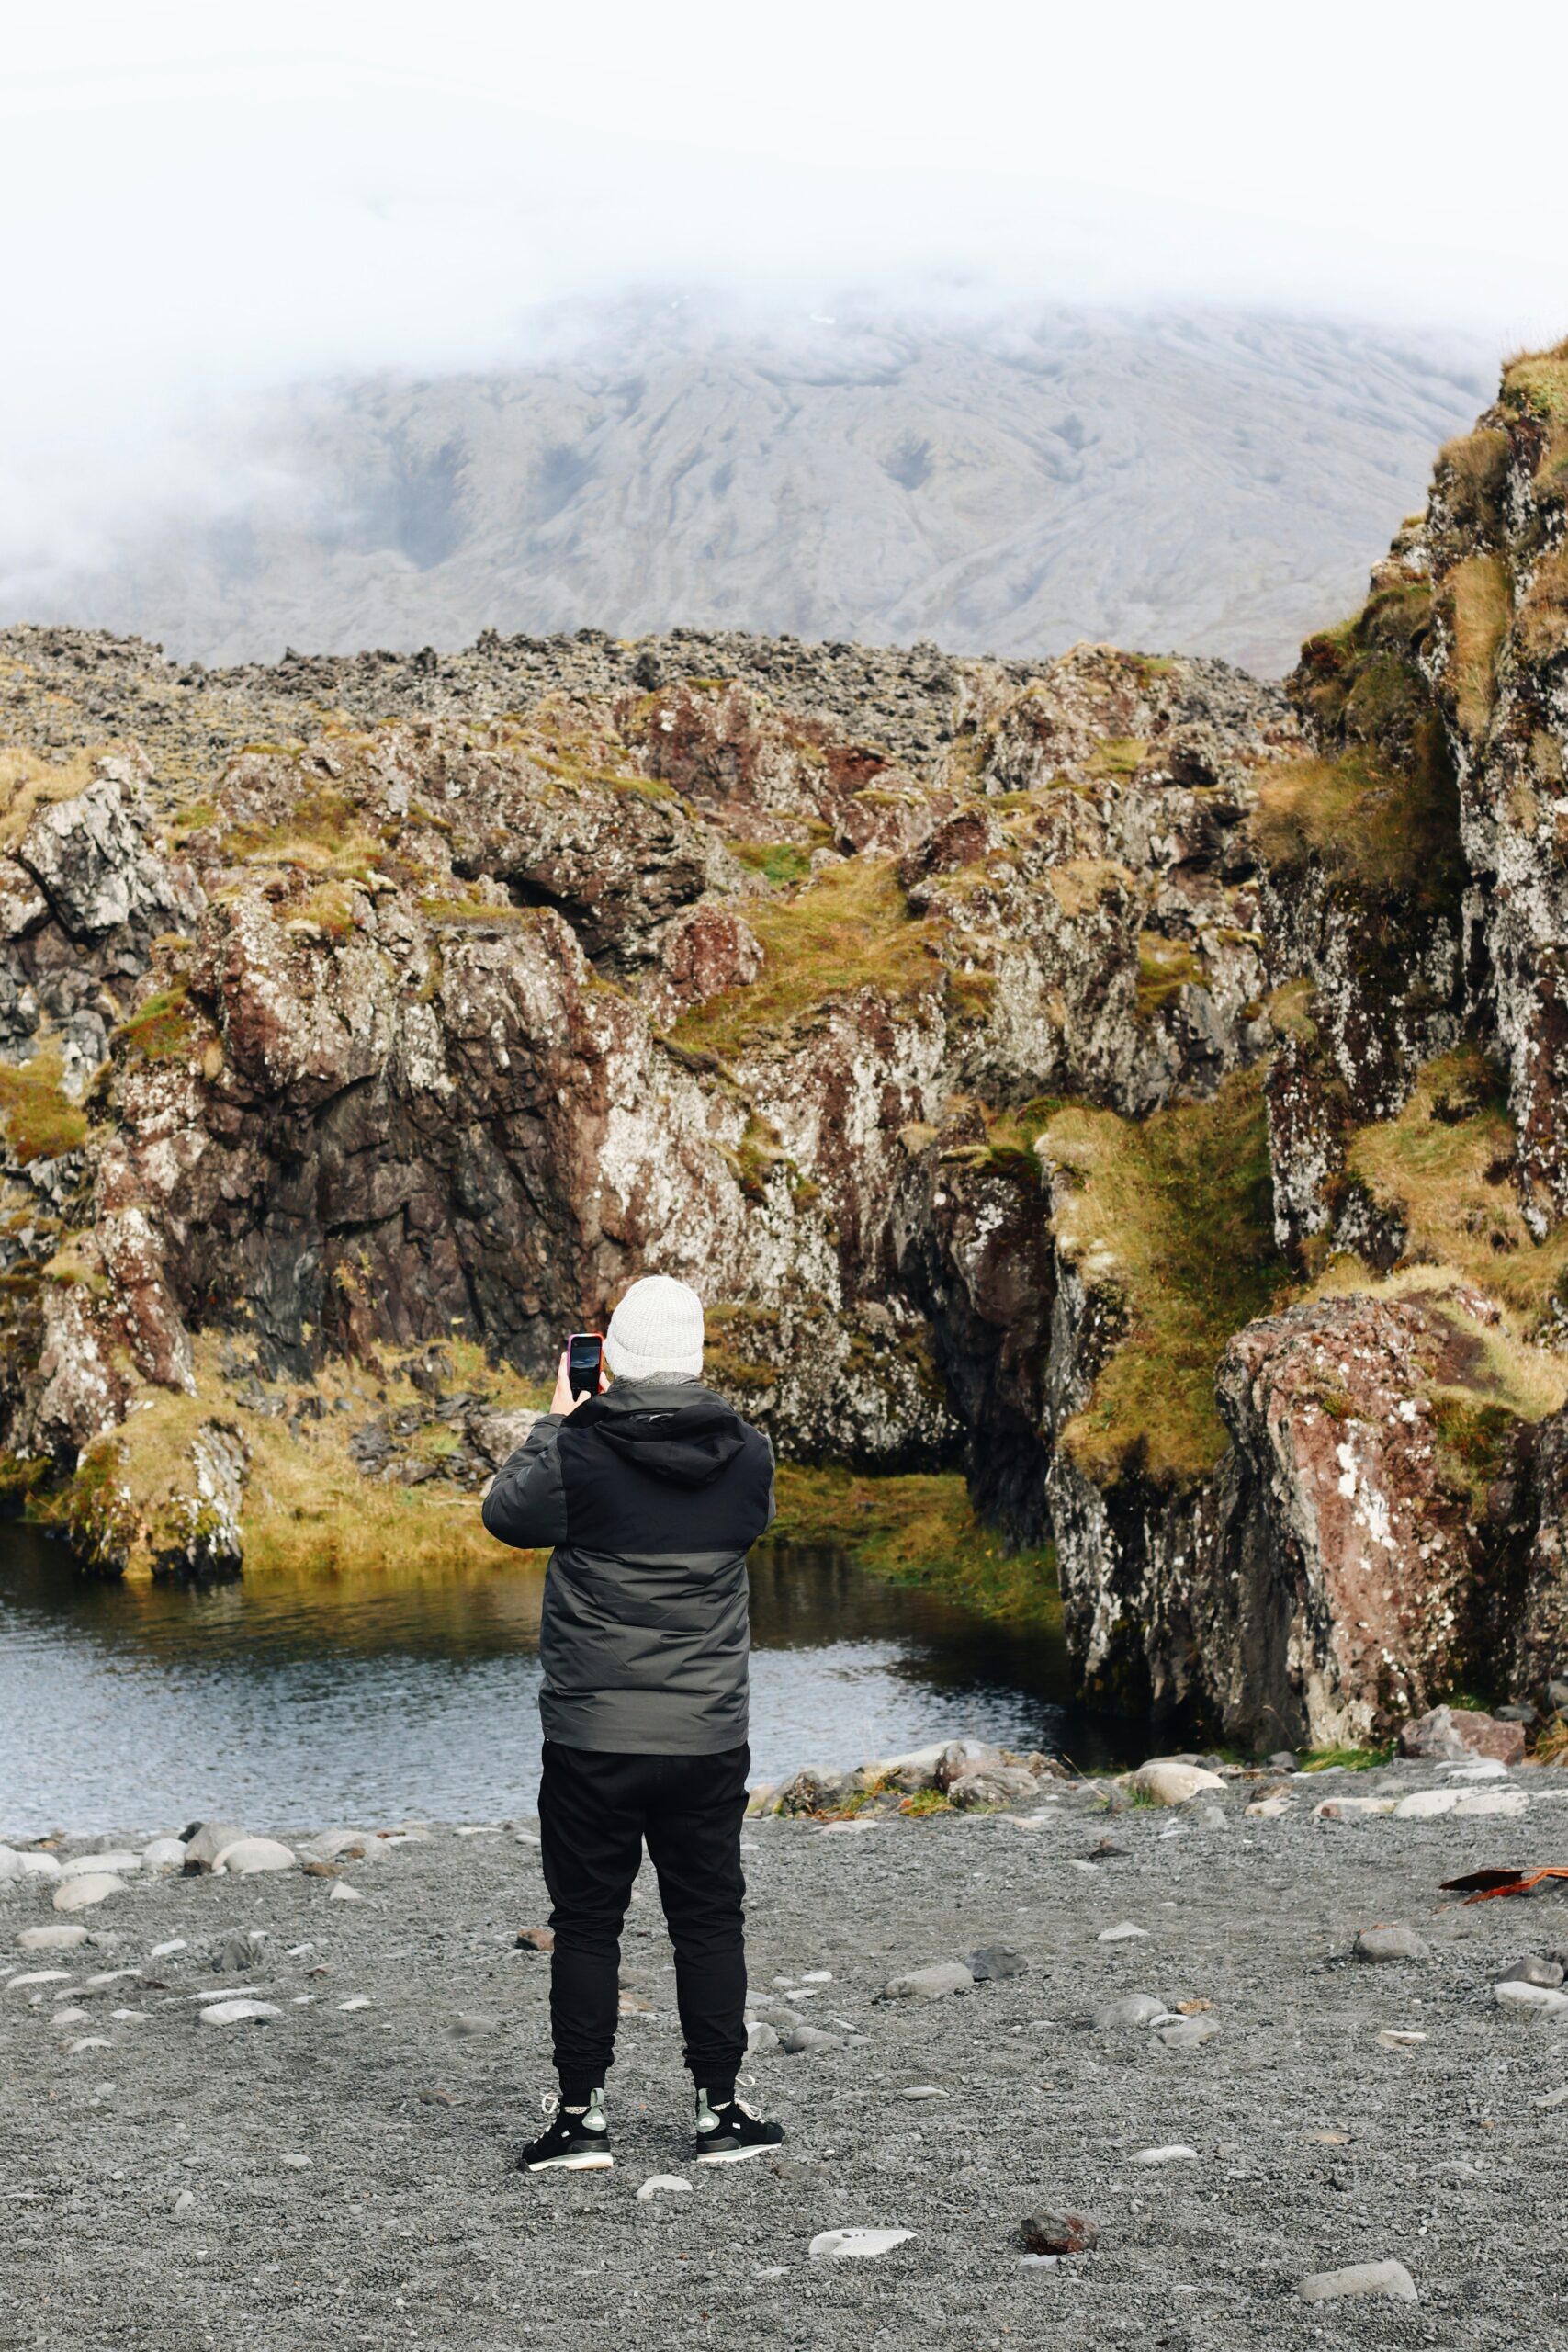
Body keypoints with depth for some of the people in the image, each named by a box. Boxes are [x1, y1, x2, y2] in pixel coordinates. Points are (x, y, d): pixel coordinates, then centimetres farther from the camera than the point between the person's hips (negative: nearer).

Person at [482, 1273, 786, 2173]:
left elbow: (504, 1512, 6)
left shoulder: (579, 1456, -13)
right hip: (710, 1743, 2)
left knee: (587, 1924, 7)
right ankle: (721, 2109, 17)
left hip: (593, 1742, -2)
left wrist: (555, 1422, 17)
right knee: (711, 1921, 12)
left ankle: (581, 2115, 10)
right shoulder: (746, 1456, -4)